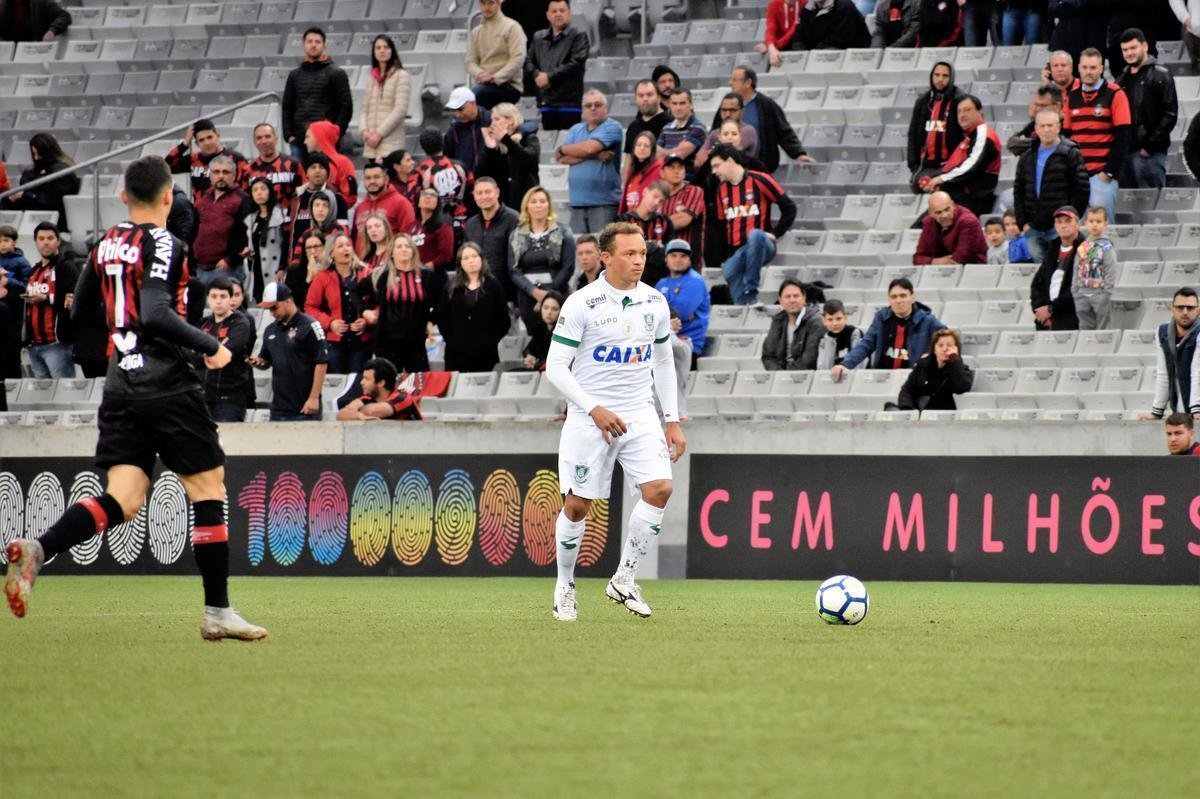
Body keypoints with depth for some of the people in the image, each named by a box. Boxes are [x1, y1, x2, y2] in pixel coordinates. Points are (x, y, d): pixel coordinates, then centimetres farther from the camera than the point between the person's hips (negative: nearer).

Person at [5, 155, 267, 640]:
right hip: (166, 383, -7)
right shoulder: (162, 246, -9)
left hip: (120, 384, 7)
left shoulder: (105, 246, 12)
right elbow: (156, 314, -21)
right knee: (208, 487, 4)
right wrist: (211, 348, -13)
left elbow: (80, 309, 24)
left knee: (123, 499, 0)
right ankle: (217, 612, 3)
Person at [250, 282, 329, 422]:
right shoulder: (270, 330, 14)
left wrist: (314, 398, -14)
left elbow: (322, 363, -11)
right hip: (278, 409, 7)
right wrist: (257, 362, -1)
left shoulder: (309, 326, -8)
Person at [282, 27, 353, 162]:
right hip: (298, 141, 4)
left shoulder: (336, 74, 3)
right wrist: (288, 135, 5)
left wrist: (335, 134, -9)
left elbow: (346, 107, -1)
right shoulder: (294, 75, 16)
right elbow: (287, 107, 18)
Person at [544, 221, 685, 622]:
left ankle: (624, 580, -1)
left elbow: (663, 363, 17)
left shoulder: (655, 303, 6)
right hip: (588, 420, -4)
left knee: (659, 488, -15)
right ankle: (565, 587, 21)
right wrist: (595, 410, -18)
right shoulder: (581, 303, -9)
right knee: (577, 505, 1)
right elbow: (556, 366, -9)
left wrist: (672, 420, 12)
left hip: (640, 416, 4)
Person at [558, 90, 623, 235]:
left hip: (604, 202, -5)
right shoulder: (576, 130, 17)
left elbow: (590, 147, -14)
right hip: (577, 202, 5)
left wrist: (563, 149, 4)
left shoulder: (611, 127, 0)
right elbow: (561, 158, 3)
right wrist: (593, 155, -9)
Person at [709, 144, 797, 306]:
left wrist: (775, 234, -7)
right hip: (735, 253, 6)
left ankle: (751, 291, -34)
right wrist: (723, 259, 12)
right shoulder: (722, 190, 14)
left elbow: (789, 208, -2)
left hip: (760, 248, -6)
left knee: (755, 235, -37)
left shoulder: (759, 180, -4)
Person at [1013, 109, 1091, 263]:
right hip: (1033, 230, 5)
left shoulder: (1071, 154, -2)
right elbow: (1018, 192, 17)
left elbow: (1082, 190, -6)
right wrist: (1023, 223, 7)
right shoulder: (1028, 157, 15)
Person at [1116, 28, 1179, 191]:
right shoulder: (1123, 79, 19)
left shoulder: (1160, 75, -2)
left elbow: (1170, 115, -10)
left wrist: (1150, 146, -14)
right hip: (1124, 152, 7)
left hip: (1149, 153, -7)